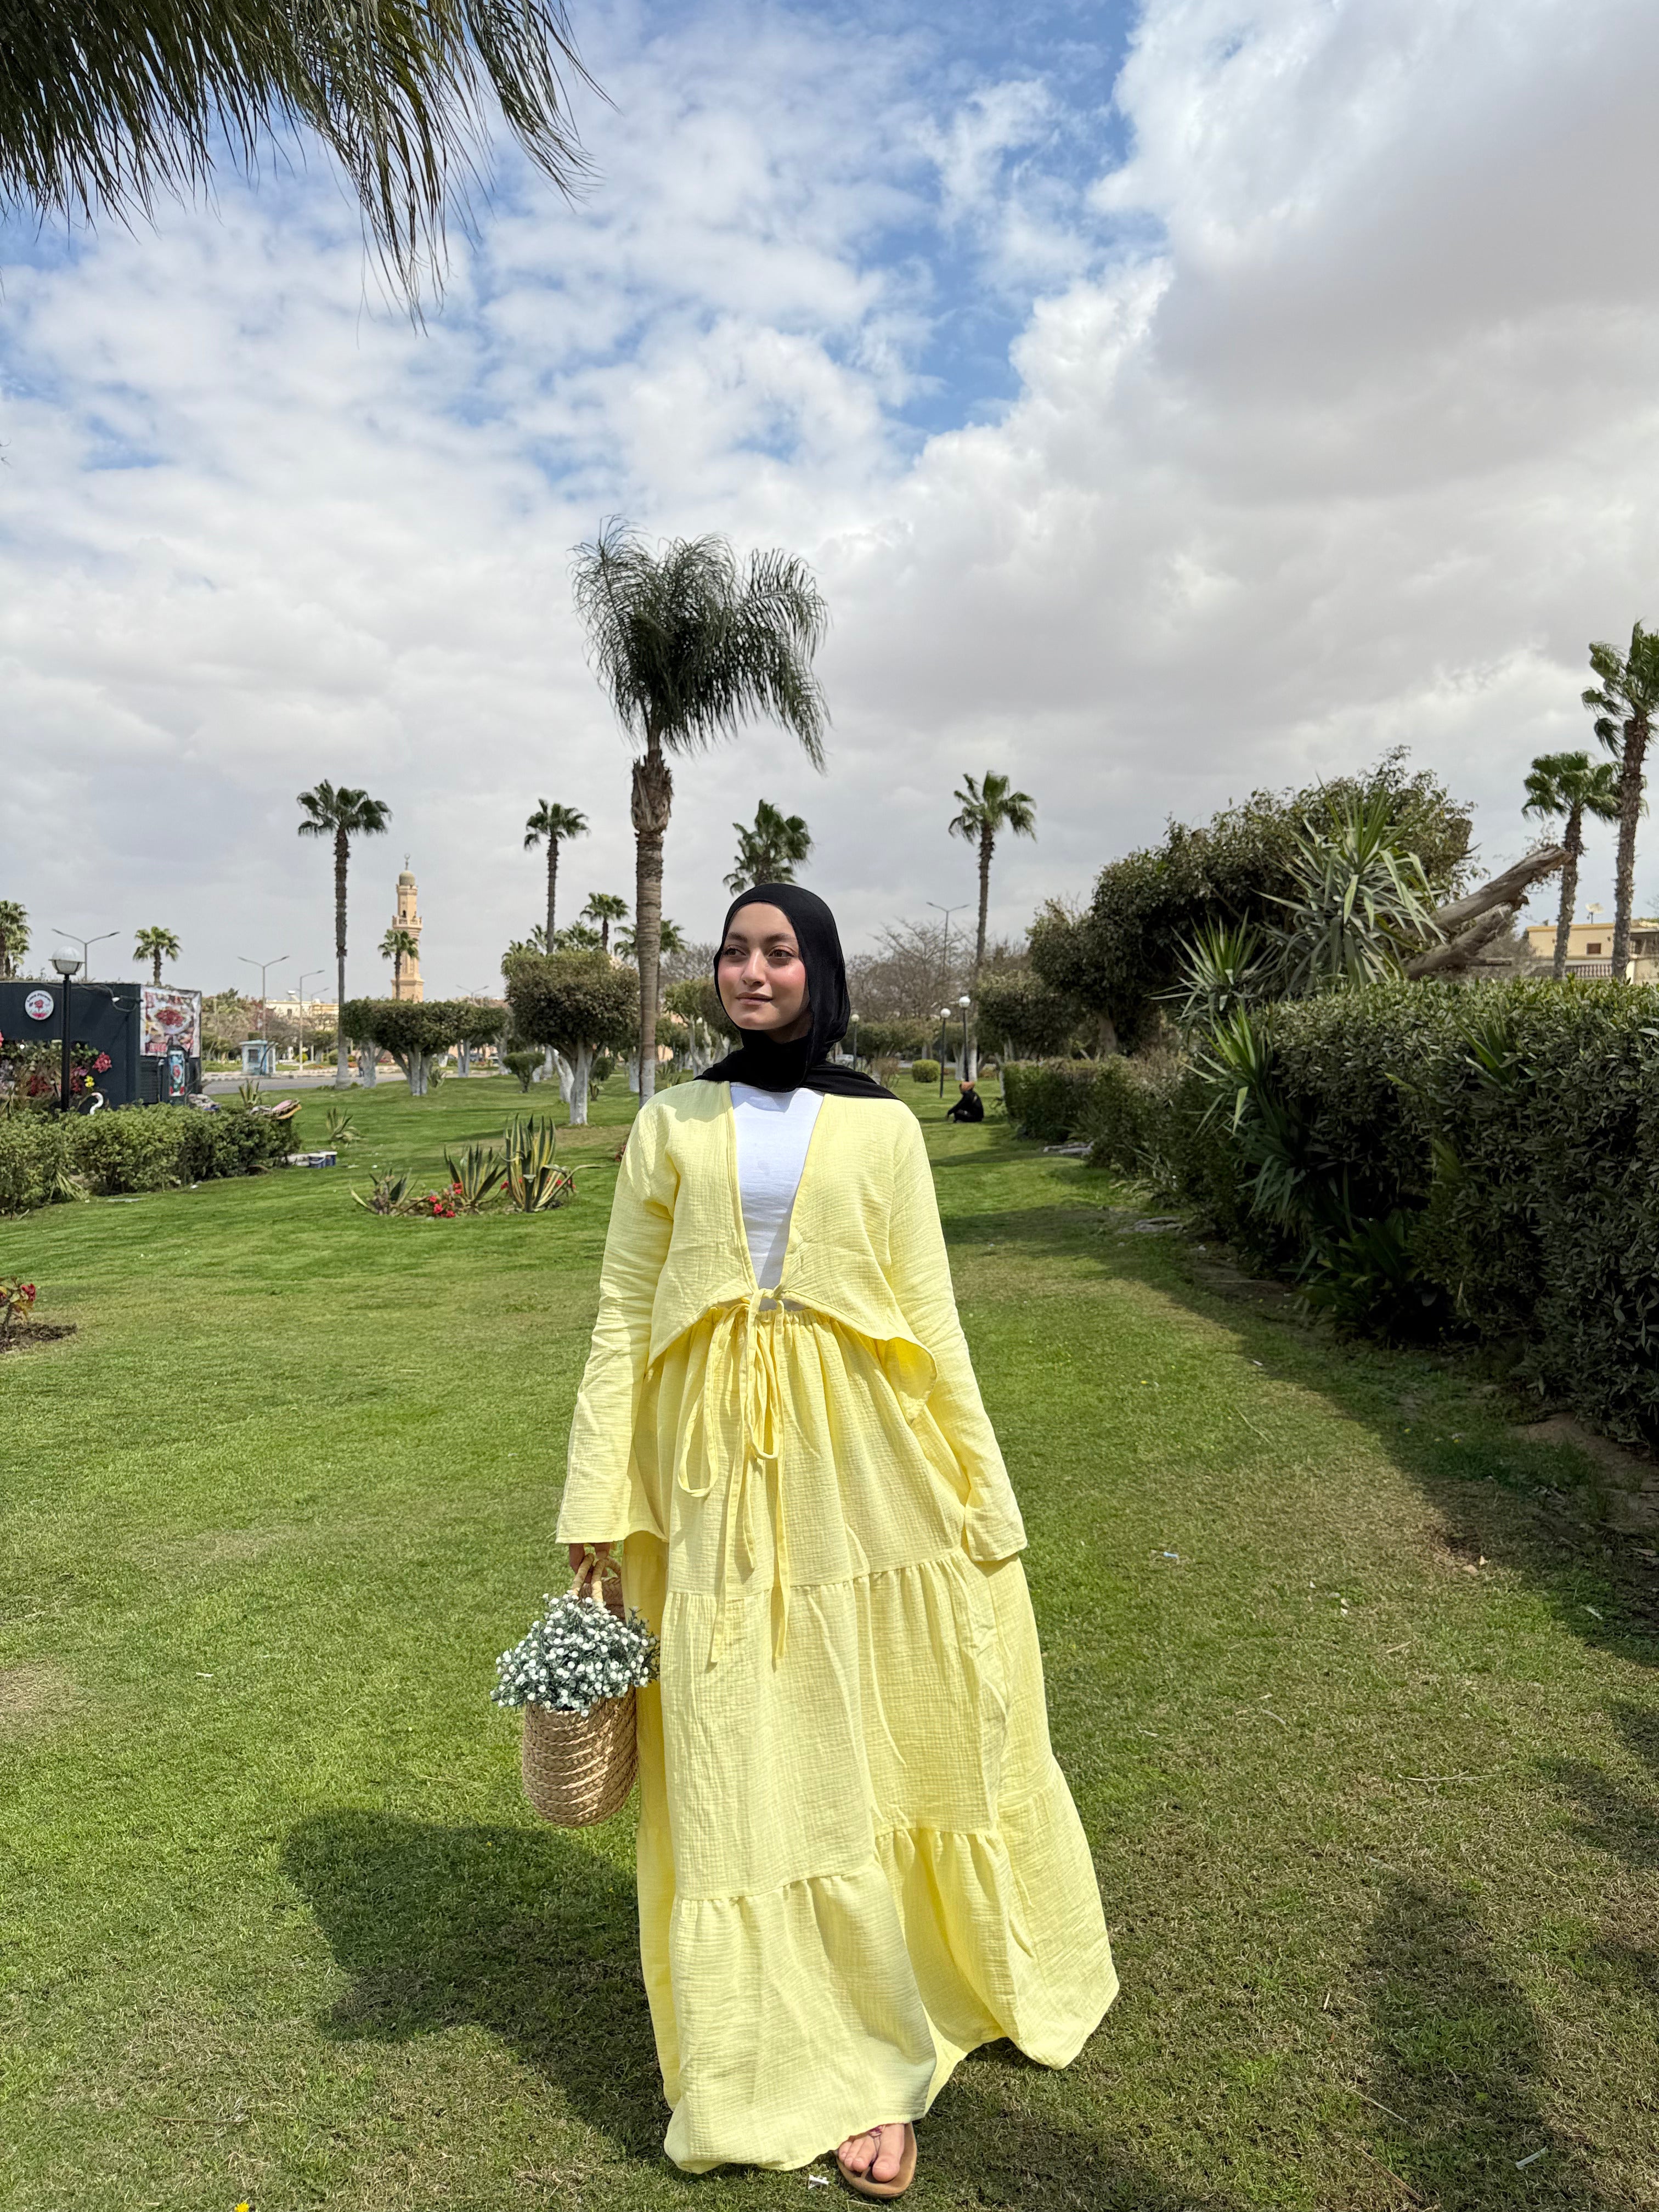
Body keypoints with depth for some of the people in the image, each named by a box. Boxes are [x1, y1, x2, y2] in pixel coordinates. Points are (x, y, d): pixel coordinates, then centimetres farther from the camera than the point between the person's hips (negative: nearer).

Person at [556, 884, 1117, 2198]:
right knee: (740, 1767, 6)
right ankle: (817, 2061, 25)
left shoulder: (882, 1127, 4)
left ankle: (876, 2059, 34)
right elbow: (623, 1318, 4)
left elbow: (930, 1317, 4)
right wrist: (594, 1503, 0)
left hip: (863, 1462, 0)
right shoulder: (671, 1126, 6)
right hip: (718, 1473, 1)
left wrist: (984, 1499, 3)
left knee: (869, 1745, 10)